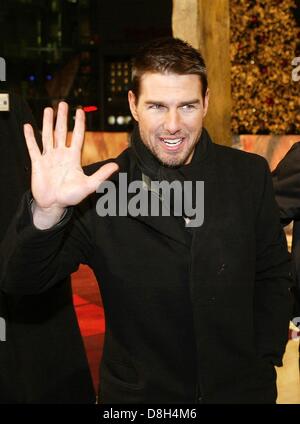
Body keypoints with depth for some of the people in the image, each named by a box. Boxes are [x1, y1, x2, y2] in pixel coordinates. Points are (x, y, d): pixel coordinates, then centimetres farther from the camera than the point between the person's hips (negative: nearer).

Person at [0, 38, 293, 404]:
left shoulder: (250, 175, -7)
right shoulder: (97, 190, -14)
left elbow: (273, 275, 4)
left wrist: (262, 363, 0)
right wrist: (46, 210, -37)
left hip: (241, 388, 2)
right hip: (138, 392, -1)